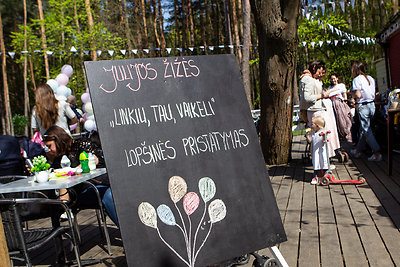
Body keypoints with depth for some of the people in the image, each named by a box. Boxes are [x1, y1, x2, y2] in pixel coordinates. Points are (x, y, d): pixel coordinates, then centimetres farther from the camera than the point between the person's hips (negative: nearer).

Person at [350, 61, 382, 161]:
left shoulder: (356, 79, -11)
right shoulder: (370, 78, 10)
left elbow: (358, 95, -17)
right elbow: (373, 93, 11)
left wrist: (352, 93, 1)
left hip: (363, 107, -7)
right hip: (372, 105, 7)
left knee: (366, 130, -3)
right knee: (363, 128, 17)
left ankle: (377, 153, -8)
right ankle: (358, 150, 29)